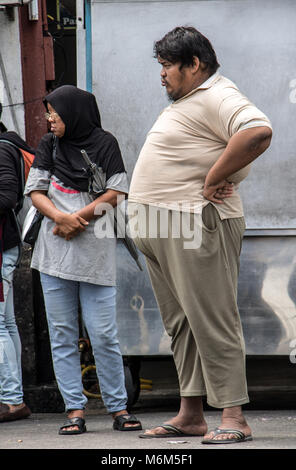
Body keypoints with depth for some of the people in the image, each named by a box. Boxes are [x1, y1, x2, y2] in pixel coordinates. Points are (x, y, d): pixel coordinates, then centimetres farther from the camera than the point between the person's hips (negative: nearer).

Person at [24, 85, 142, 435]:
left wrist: (77, 219, -9)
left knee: (103, 335, -6)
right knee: (62, 336, 1)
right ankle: (75, 410, 4)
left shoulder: (105, 144, 5)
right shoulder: (48, 146, 12)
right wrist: (61, 217, -12)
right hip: (54, 251, 3)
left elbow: (116, 193, -1)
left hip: (95, 252, -3)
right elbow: (35, 192, 7)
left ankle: (118, 408, 2)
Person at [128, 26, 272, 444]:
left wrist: (212, 179, -22)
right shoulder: (184, 103, 22)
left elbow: (258, 132, -29)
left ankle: (233, 417, -11)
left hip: (197, 225, -11)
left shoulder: (217, 96, -11)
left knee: (210, 320, -11)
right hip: (161, 232, 11)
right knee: (181, 323, 11)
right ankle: (190, 414, 16)